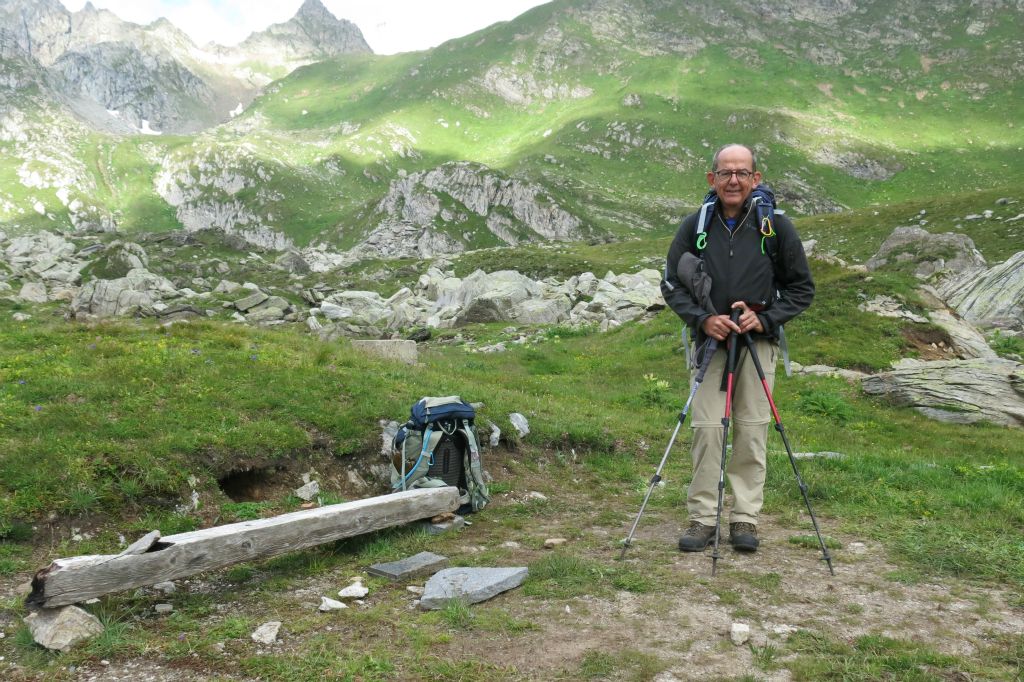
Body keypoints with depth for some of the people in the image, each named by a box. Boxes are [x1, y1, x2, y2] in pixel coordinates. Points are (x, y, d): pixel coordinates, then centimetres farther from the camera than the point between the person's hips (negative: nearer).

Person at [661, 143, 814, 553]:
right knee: (707, 428, -3)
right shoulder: (695, 226, 0)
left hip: (758, 341, 0)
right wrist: (703, 319, -11)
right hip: (710, 339, 1)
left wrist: (765, 319, -11)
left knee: (752, 431, 2)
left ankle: (745, 519, 13)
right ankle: (703, 518, 7)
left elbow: (802, 288, 4)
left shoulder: (776, 226, -2)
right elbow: (672, 284, 5)